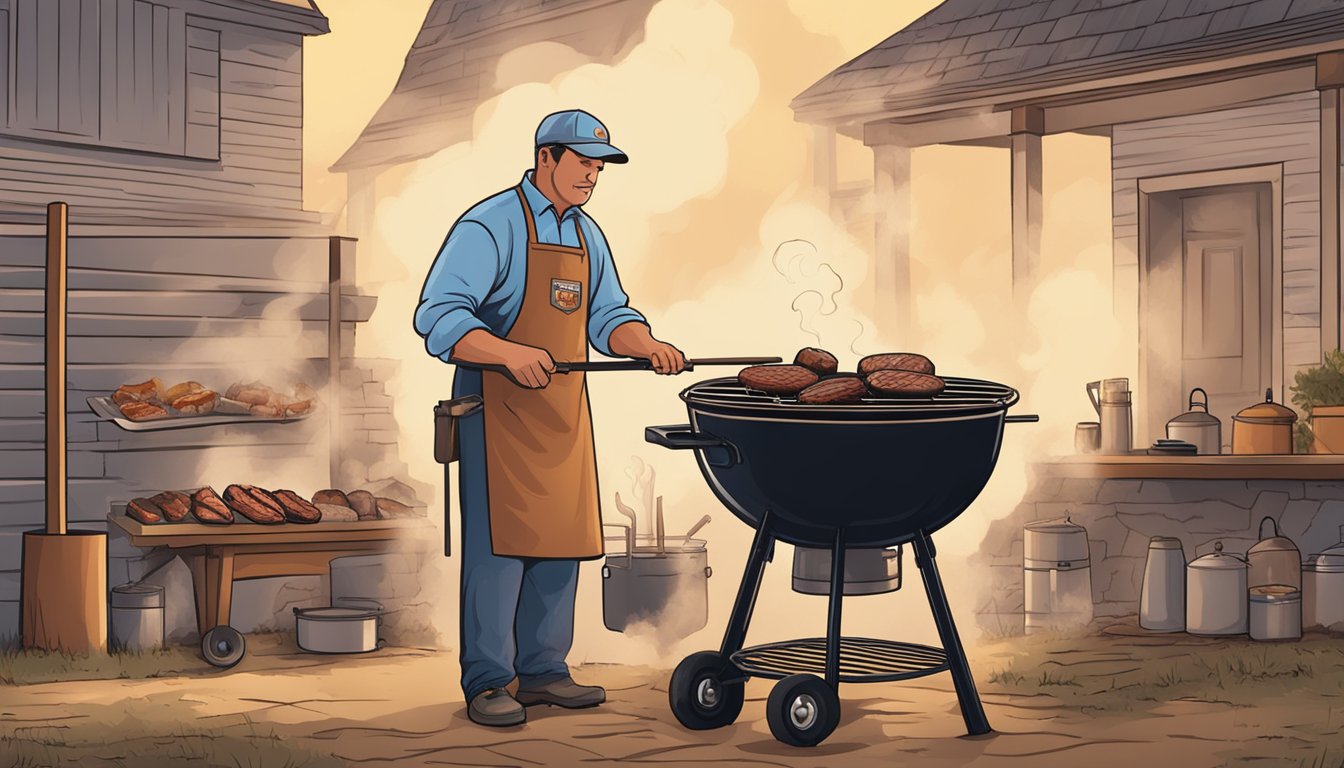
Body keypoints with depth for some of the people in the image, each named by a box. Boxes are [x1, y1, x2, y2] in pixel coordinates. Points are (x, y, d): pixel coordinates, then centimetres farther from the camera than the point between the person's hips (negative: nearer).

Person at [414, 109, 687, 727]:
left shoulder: (587, 235, 14)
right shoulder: (490, 226, -11)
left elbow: (607, 316, 16)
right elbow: (438, 317, -19)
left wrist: (648, 346, -5)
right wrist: (510, 353, -33)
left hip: (565, 410, 8)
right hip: (499, 407, -7)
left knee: (562, 539, 9)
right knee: (499, 542, -6)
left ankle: (542, 671, 19)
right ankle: (486, 684, 3)